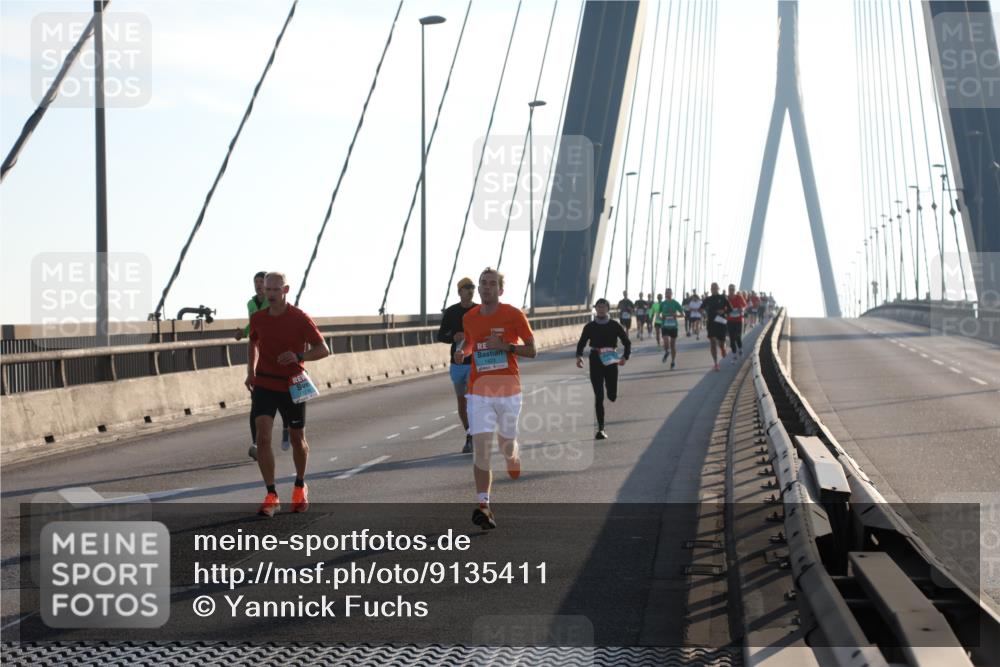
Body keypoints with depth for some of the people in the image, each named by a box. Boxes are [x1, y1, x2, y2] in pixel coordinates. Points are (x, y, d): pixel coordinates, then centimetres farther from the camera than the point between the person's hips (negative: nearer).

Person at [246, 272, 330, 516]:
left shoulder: (300, 319, -11)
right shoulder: (258, 318, 0)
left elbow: (323, 349, -8)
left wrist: (299, 356, -25)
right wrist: (251, 372, 12)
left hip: (292, 386, -2)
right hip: (263, 386, 2)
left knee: (297, 439, 11)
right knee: (263, 437, -15)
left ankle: (300, 487, 37)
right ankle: (271, 497, -12)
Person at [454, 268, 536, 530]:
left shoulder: (513, 315, -5)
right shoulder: (469, 318, 6)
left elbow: (532, 350, -2)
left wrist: (506, 346, -18)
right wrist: (462, 351, 3)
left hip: (508, 389, -1)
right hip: (479, 390, 1)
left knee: (506, 444, 11)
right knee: (480, 444, -13)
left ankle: (513, 456, 51)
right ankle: (482, 505, -15)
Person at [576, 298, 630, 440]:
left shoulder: (615, 326, 1)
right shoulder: (590, 326, 3)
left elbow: (627, 342, 4)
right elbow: (581, 343, 7)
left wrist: (625, 357, -13)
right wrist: (579, 356, -12)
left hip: (611, 361, 0)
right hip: (595, 360, 0)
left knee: (612, 395, 2)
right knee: (599, 396, -4)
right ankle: (601, 429, -3)